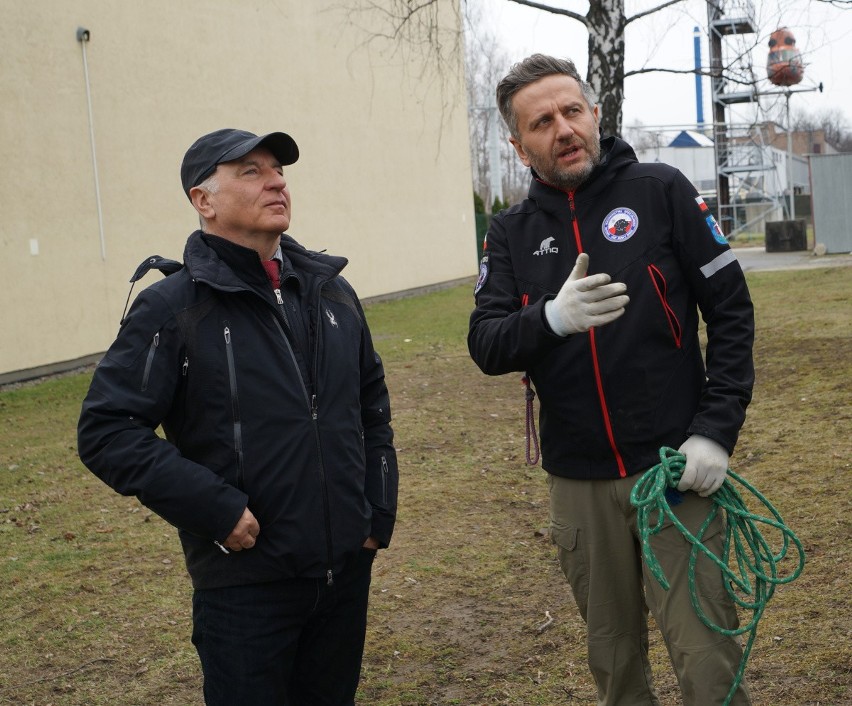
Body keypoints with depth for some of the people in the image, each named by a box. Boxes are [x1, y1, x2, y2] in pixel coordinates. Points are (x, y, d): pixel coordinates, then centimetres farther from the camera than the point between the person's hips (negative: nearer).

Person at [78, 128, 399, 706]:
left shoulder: (332, 291, 9)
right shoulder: (172, 307, -8)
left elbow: (373, 405, 18)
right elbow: (107, 430, -12)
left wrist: (381, 508, 10)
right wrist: (212, 507, -19)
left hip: (348, 568, 5)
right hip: (246, 585, -5)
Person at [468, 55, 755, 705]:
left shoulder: (660, 191, -2)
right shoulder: (511, 233, 5)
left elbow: (731, 311, -2)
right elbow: (486, 346, -6)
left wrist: (716, 432, -10)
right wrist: (554, 318, -27)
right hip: (579, 483, 3)